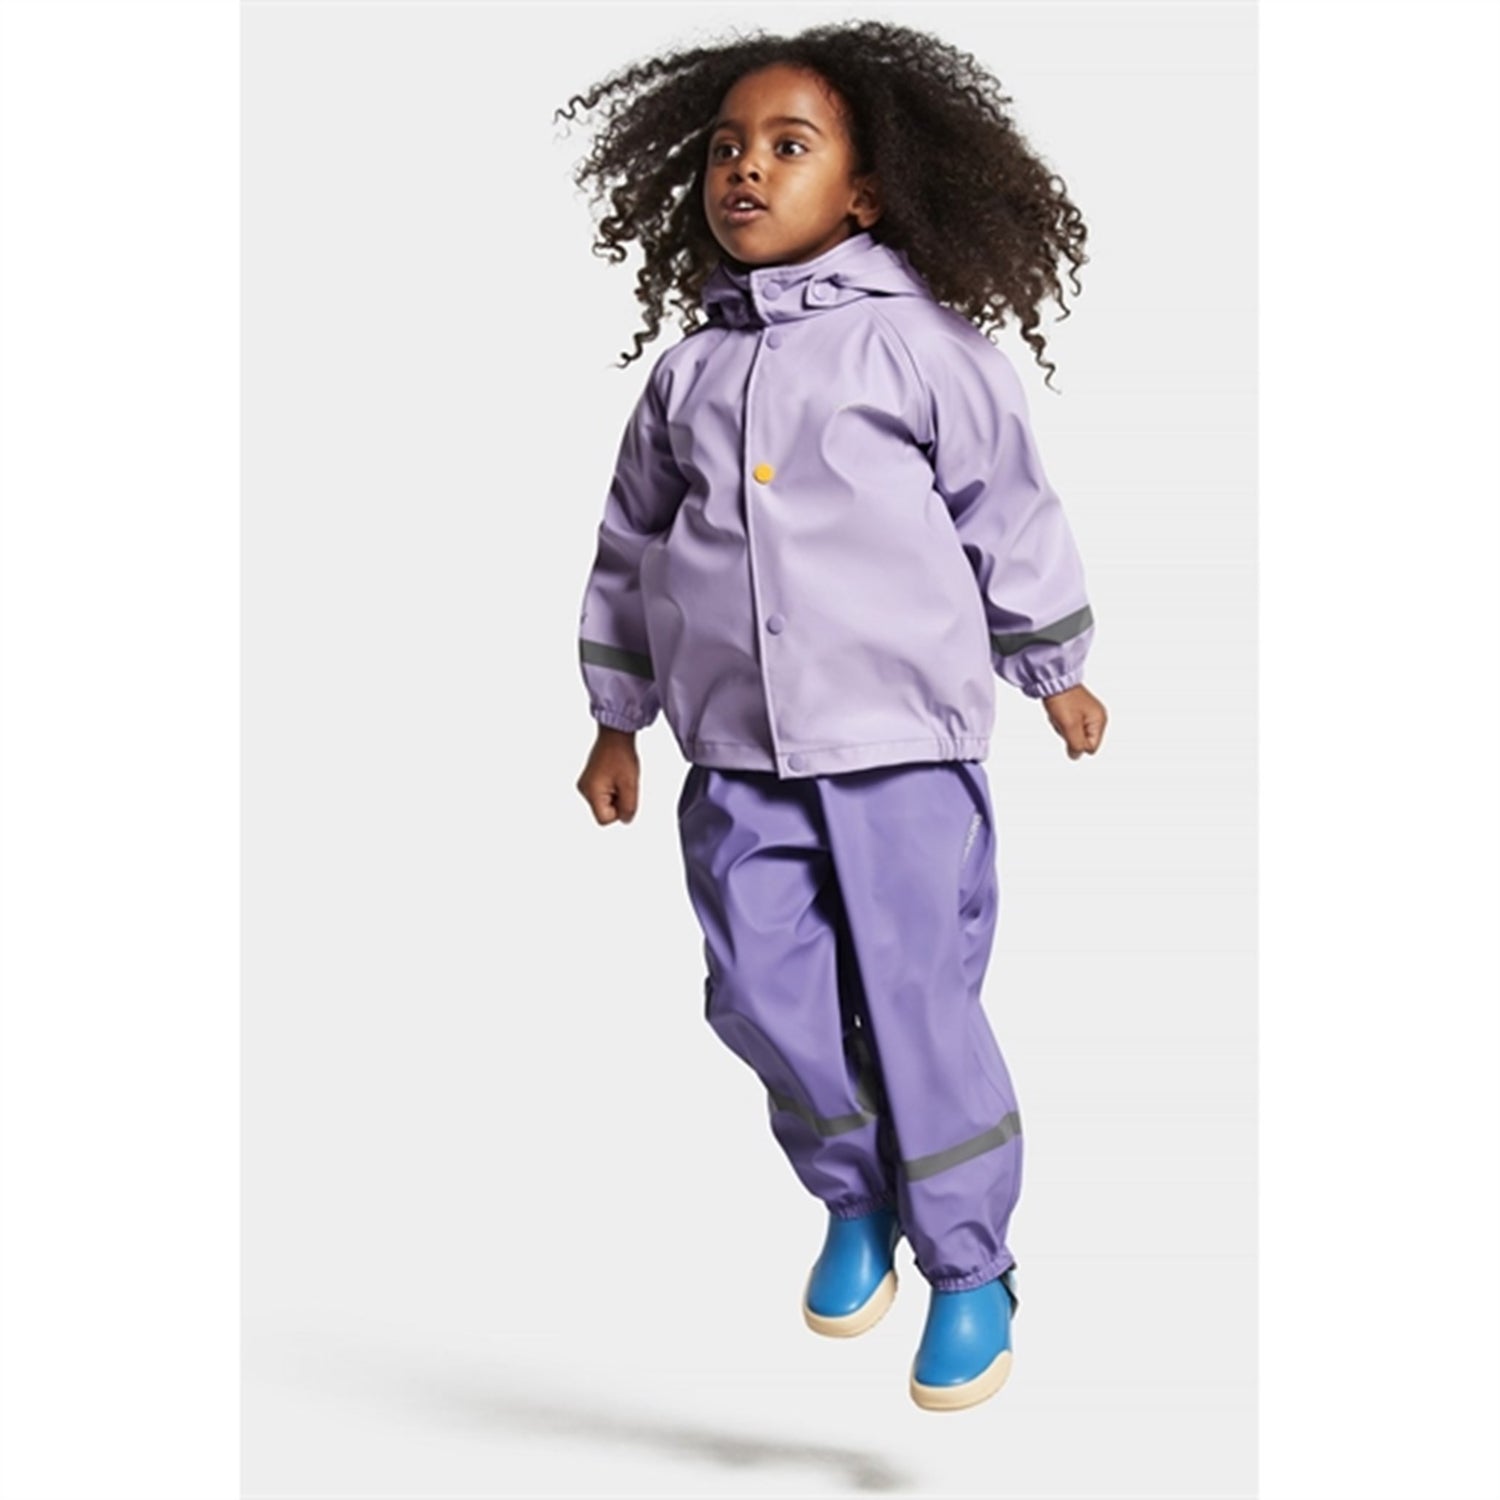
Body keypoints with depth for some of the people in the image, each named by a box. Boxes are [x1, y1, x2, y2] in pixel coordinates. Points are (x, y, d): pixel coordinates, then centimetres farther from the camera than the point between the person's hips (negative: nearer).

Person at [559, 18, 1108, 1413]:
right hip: (737, 754, 4)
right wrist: (617, 719, 19)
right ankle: (857, 1200, 27)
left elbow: (1010, 513, 5)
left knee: (916, 1010, -2)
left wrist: (1056, 672, 11)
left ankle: (971, 1269, 15)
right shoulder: (688, 368, 11)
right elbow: (630, 544, 19)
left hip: (900, 740, -4)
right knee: (764, 998, 1)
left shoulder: (919, 340, -2)